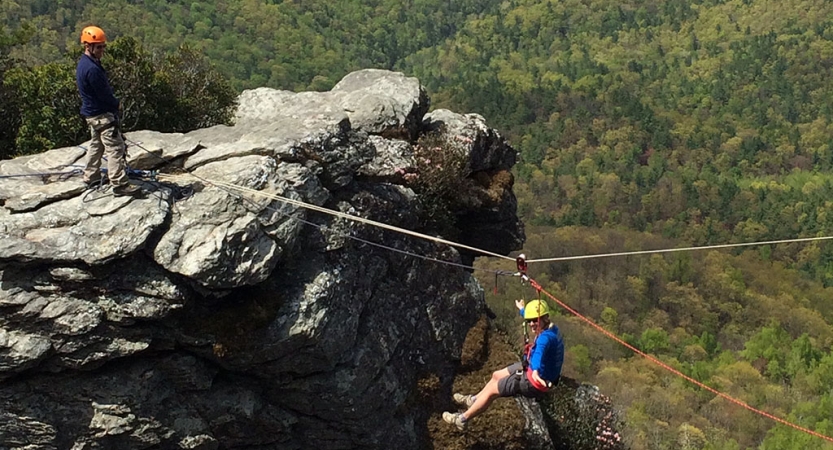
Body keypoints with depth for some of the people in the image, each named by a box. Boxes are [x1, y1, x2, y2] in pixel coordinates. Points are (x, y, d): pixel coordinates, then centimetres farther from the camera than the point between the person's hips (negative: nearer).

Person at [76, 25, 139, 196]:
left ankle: (91, 178, 31)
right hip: (102, 114, -11)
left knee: (96, 145, 22)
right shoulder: (92, 68, -25)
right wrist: (117, 104, -2)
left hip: (91, 113, 11)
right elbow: (104, 94, -20)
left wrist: (113, 102, 4)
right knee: (115, 148, -9)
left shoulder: (83, 63, 8)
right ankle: (120, 184, -10)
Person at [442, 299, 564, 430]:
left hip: (535, 383, -9)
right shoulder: (550, 328, -3)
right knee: (496, 375, 24)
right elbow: (529, 316, 21)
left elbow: (540, 352, -58)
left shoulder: (546, 337, -34)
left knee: (492, 389, 4)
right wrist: (522, 309, 42)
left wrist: (536, 371, -77)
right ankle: (474, 400, 46)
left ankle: (463, 419, 22)